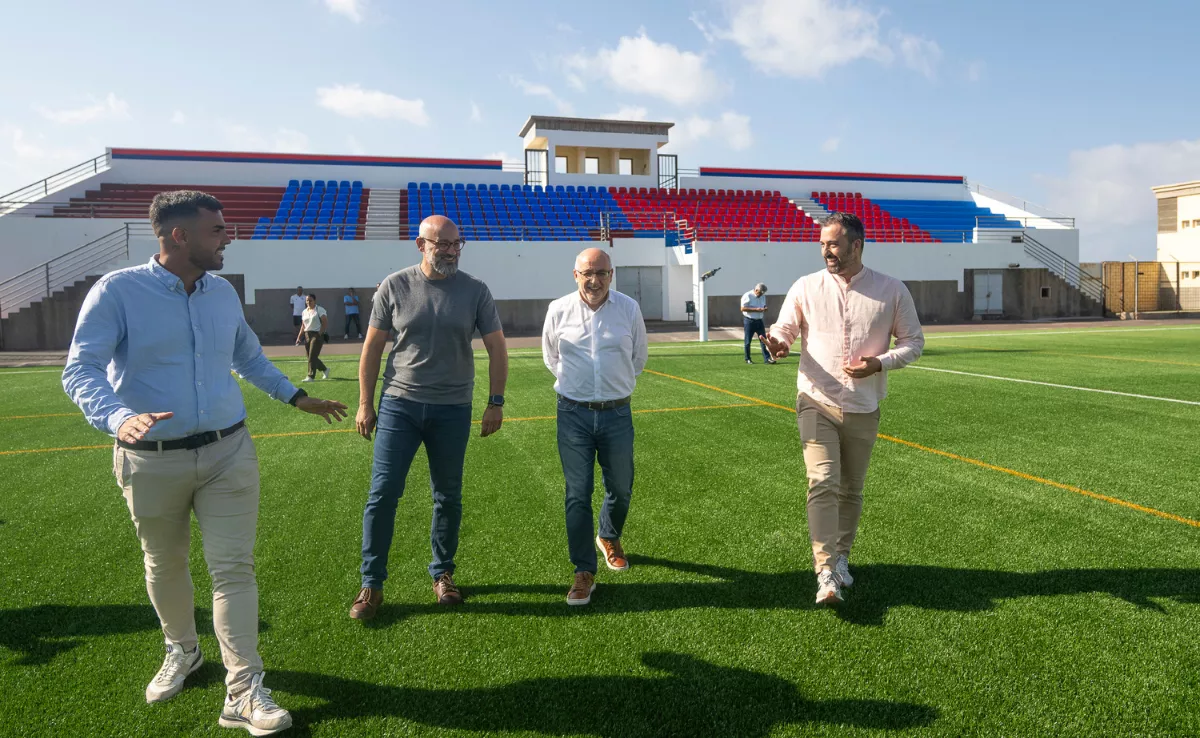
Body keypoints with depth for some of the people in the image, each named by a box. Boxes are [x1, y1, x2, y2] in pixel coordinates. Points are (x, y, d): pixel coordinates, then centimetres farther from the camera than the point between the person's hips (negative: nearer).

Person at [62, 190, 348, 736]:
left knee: (234, 568, -2)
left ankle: (243, 692, 5)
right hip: (151, 461, -2)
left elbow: (249, 358, 21)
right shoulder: (118, 291, -10)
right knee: (165, 567, 17)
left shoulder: (223, 293, 6)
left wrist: (297, 397, 21)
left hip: (228, 452, 3)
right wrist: (119, 418, -35)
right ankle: (181, 651, 43)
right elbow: (80, 370, -16)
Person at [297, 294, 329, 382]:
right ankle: (325, 369, 29)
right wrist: (299, 337, 11)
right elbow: (303, 326, 20)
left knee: (312, 356, -11)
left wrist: (320, 334, -19)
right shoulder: (304, 312, 16)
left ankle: (310, 376, -8)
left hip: (317, 335, -7)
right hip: (307, 335, 7)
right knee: (310, 356, 8)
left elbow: (325, 323, -11)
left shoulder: (320, 310, -4)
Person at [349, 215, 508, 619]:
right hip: (399, 404, 0)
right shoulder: (395, 287, -2)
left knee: (448, 497, 11)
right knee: (382, 494, 0)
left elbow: (496, 347, 3)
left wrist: (496, 402, -1)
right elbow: (372, 347, 3)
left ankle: (443, 574, 29)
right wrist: (365, 403, 1)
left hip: (453, 410, 1)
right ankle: (371, 584, 14)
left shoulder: (475, 291, -1)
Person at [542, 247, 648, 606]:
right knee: (578, 494, 0)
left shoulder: (629, 308, -2)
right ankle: (584, 572, 12)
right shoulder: (559, 310, -3)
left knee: (620, 488, 13)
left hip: (617, 412, 1)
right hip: (574, 414, -1)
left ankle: (609, 539, 43)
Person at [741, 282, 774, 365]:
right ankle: (747, 359, 12)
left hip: (759, 321, 6)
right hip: (749, 321, -6)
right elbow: (743, 308, -16)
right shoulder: (748, 296, -11)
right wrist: (756, 309, -23)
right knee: (748, 341, 2)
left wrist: (764, 309, -4)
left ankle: (767, 358, 2)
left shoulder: (763, 296, 10)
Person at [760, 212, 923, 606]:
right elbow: (784, 329, 1)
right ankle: (825, 574, -11)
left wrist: (880, 363, -14)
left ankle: (841, 558, 33)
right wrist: (778, 343, -25)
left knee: (851, 490, 14)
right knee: (823, 483, -14)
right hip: (817, 403, -1)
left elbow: (913, 341, 5)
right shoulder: (806, 287, -1)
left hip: (863, 409, 2)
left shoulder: (892, 290, -1)